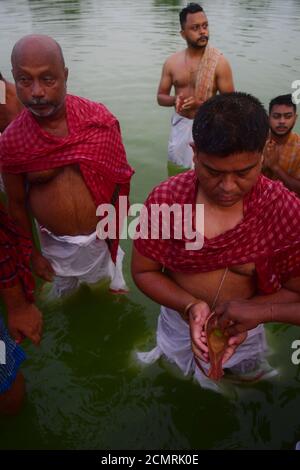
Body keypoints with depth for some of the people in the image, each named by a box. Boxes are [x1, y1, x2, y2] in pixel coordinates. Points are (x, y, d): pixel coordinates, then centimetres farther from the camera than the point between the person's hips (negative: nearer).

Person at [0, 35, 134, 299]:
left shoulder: (99, 118, -15)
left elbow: (120, 177, -3)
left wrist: (120, 225, 1)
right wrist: (32, 254, 3)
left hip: (105, 235, 0)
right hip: (56, 244, 1)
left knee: (111, 285, 23)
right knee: (65, 292, 23)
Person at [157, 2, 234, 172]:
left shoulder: (220, 62, -12)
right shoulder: (172, 62, -1)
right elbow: (161, 97, 6)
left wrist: (200, 104, -24)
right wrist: (175, 99, -17)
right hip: (180, 125, 4)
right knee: (177, 170, 16)